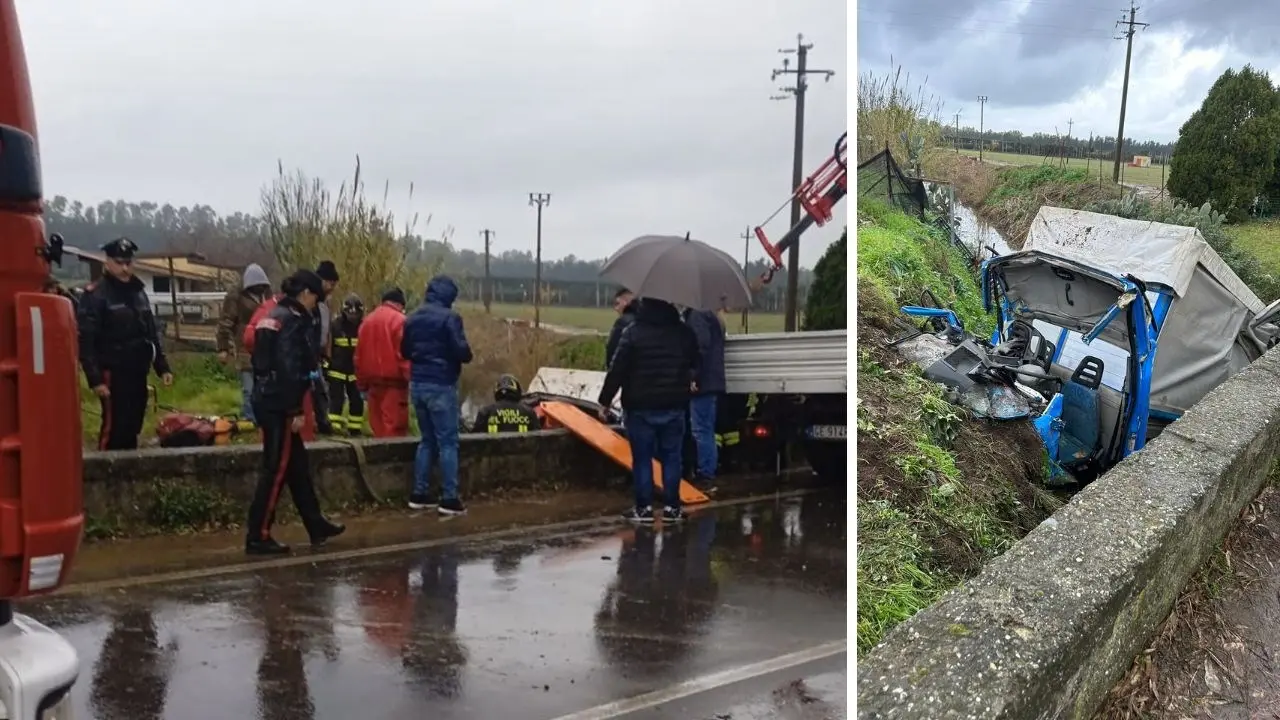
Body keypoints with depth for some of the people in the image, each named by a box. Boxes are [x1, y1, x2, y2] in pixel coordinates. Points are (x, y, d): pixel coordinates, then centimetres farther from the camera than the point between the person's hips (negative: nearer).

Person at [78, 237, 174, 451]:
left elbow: (152, 333, 19)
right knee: (113, 428, -7)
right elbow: (85, 341, -14)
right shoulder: (96, 295, -9)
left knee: (132, 427, 12)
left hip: (137, 373, 7)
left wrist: (162, 367, 15)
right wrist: (95, 379, -20)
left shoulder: (138, 291, 14)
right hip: (113, 374, -7)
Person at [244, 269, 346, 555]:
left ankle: (316, 526, 24)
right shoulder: (292, 320, -14)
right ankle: (258, 537, 0)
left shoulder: (274, 315, 15)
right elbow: (289, 368, -21)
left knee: (297, 465, 15)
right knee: (276, 470, -4)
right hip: (279, 404, -10)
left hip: (267, 399, 10)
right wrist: (296, 411, -19)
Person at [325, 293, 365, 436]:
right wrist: (326, 366, -3)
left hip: (355, 372, 3)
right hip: (337, 371, -3)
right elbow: (327, 348, -1)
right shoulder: (335, 326, -5)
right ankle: (333, 428, -3)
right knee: (336, 400, -5)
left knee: (357, 401, 8)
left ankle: (355, 430, 18)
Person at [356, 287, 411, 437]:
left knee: (378, 427, 13)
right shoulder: (399, 320, -8)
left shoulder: (368, 321, 14)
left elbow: (359, 355, 15)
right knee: (395, 428, -7)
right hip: (394, 383, -7)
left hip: (373, 382, 7)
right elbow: (404, 354, -16)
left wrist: (363, 383, 19)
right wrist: (410, 380, -14)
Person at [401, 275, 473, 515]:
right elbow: (461, 351, -17)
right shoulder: (449, 317, -12)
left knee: (427, 440, 16)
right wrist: (466, 356, 4)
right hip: (441, 386, -7)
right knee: (448, 442, -2)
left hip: (417, 384, 7)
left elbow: (404, 351, 18)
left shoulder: (413, 318, 10)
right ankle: (449, 498, -3)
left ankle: (419, 494, 17)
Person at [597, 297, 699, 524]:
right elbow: (694, 366, 13)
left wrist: (605, 400, -3)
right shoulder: (684, 332, 2)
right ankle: (671, 507, 11)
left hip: (641, 407, -3)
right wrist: (690, 383, 34)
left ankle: (644, 508, 7)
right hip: (674, 406, 3)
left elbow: (617, 370, -11)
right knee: (671, 457, 9)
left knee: (642, 458, 5)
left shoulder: (633, 333, -10)